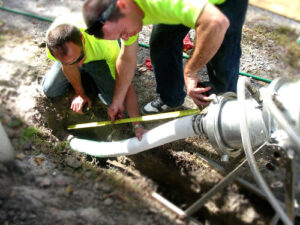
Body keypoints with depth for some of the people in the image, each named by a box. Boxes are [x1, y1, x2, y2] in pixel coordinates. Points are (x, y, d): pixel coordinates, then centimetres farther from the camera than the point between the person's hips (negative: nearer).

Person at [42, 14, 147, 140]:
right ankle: (85, 73, 19)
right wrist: (80, 93, -6)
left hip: (98, 59, -2)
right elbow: (68, 66, -17)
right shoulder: (53, 41, -39)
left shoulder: (106, 45, -45)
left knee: (112, 98, -20)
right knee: (49, 90, -7)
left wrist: (137, 126, -42)